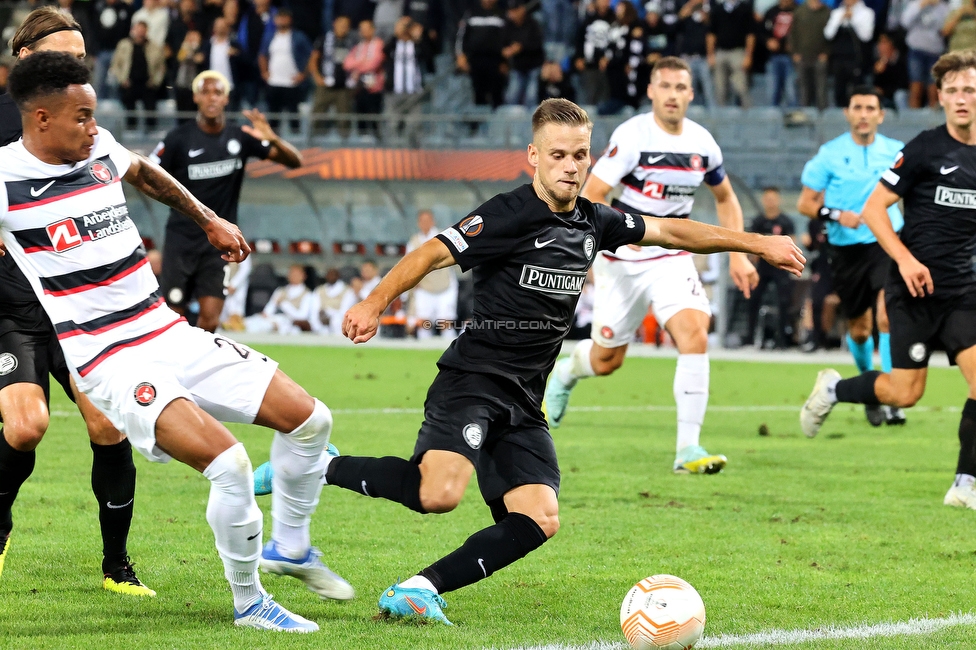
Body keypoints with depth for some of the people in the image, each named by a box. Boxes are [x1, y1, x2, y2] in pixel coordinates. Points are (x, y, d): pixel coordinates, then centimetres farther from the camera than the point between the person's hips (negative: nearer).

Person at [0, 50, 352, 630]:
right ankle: (248, 604, -3)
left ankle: (289, 547, 29)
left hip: (172, 335, 8)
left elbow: (142, 172, 30)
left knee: (309, 418, 6)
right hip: (112, 365, -8)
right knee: (229, 462, -25)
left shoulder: (100, 149, 7)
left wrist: (209, 220, 38)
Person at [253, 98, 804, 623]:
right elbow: (434, 254, -17)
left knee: (539, 519, -9)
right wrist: (375, 304, -31)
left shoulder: (594, 222, 12)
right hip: (474, 379, -7)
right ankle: (321, 467, -8)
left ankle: (421, 590, -6)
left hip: (524, 403, 7)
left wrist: (758, 243, 26)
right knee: (441, 492, -29)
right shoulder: (511, 214, -10)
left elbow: (671, 231, 24)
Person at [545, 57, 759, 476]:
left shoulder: (702, 143, 0)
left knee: (694, 334, -22)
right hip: (622, 259, -3)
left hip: (671, 260, 3)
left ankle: (688, 448, -21)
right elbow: (590, 196, -15)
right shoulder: (631, 136, -15)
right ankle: (565, 373, 49)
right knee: (606, 360, 10)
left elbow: (725, 198, 17)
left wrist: (737, 255, 9)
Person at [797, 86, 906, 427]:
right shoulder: (830, 154, -4)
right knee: (859, 329, 9)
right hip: (847, 249, 1)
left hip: (887, 243, -1)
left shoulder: (896, 152, 1)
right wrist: (836, 215, -17)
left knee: (886, 316, -20)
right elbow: (805, 203, -2)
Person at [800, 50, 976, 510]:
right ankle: (832, 390, 28)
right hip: (915, 288, -4)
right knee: (905, 393, -2)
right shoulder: (925, 149, -8)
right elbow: (873, 209, -7)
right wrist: (906, 259, -18)